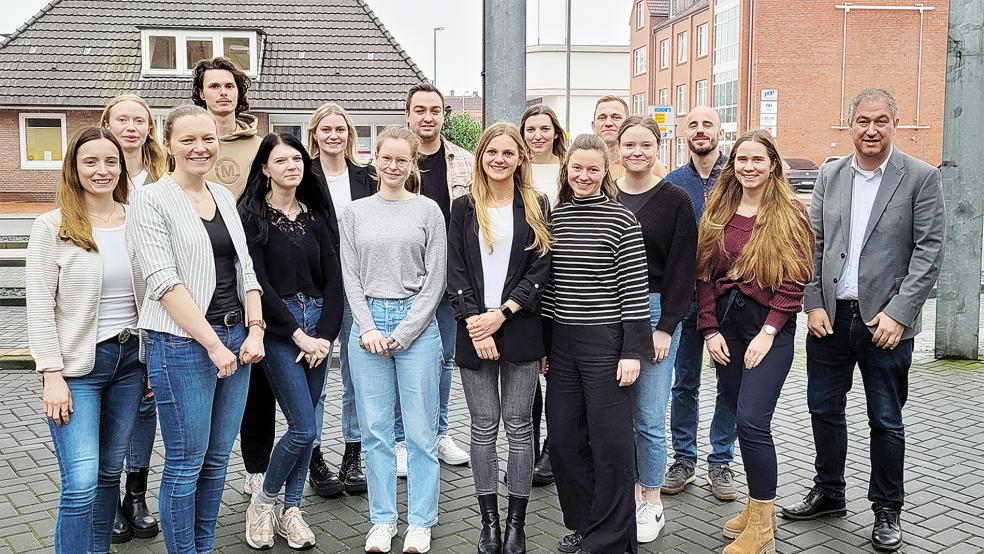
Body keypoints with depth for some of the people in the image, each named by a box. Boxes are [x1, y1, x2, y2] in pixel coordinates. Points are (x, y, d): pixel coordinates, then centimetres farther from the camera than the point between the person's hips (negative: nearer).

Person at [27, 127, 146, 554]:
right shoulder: (52, 227, -5)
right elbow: (39, 307, -7)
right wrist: (52, 375, -12)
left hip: (130, 359, 4)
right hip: (77, 366, -4)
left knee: (110, 473, 13)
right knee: (81, 486, -8)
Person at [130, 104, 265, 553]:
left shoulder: (224, 197, 12)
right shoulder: (152, 200, -7)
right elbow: (165, 282, -14)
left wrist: (255, 330, -1)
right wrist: (213, 344, -17)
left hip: (235, 337, 6)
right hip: (183, 344, -6)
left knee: (217, 458, 13)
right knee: (185, 463, 2)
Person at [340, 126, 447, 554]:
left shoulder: (428, 210, 2)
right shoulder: (354, 213, 9)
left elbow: (435, 279, -1)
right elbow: (351, 277, 6)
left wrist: (402, 334, -8)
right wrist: (368, 328, -6)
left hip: (416, 324, -2)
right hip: (367, 324, 2)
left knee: (420, 430, 2)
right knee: (375, 429, 6)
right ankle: (382, 520, 19)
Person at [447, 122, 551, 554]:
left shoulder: (535, 206, 5)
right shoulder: (463, 208, 8)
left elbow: (540, 270, -2)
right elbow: (455, 271, 1)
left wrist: (501, 314, -12)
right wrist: (474, 322, -11)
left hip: (520, 330, -1)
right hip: (474, 331, 1)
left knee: (518, 426, 4)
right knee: (483, 428, 5)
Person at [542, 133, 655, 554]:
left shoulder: (621, 220, -6)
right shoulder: (554, 217, 8)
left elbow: (634, 290, -8)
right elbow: (548, 284, 12)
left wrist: (633, 351, -12)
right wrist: (542, 343, 11)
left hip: (606, 341, -5)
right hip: (561, 341, 5)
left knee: (610, 441, 2)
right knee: (562, 438, 9)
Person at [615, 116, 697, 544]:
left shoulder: (674, 200, -2)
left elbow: (681, 269, -4)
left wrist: (666, 326, -10)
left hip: (655, 310, -3)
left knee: (649, 416, 0)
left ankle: (652, 502, 16)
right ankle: (630, 490, 23)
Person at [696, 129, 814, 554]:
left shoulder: (789, 214, -2)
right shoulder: (718, 213, 11)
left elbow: (794, 279, -8)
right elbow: (705, 275, 8)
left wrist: (767, 332, -15)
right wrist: (710, 330, 0)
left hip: (769, 326, -5)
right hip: (725, 322, 5)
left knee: (752, 420, -12)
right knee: (742, 418, 10)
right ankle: (758, 508, 26)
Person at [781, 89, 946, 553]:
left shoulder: (921, 178, -4)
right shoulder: (830, 176, 6)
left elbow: (929, 250, -8)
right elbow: (812, 244, 6)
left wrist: (898, 314, -14)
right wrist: (813, 304, -3)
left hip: (885, 322, -3)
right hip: (829, 318, 4)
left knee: (886, 420, 8)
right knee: (824, 409, 13)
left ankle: (887, 511, 24)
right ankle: (828, 494, 31)